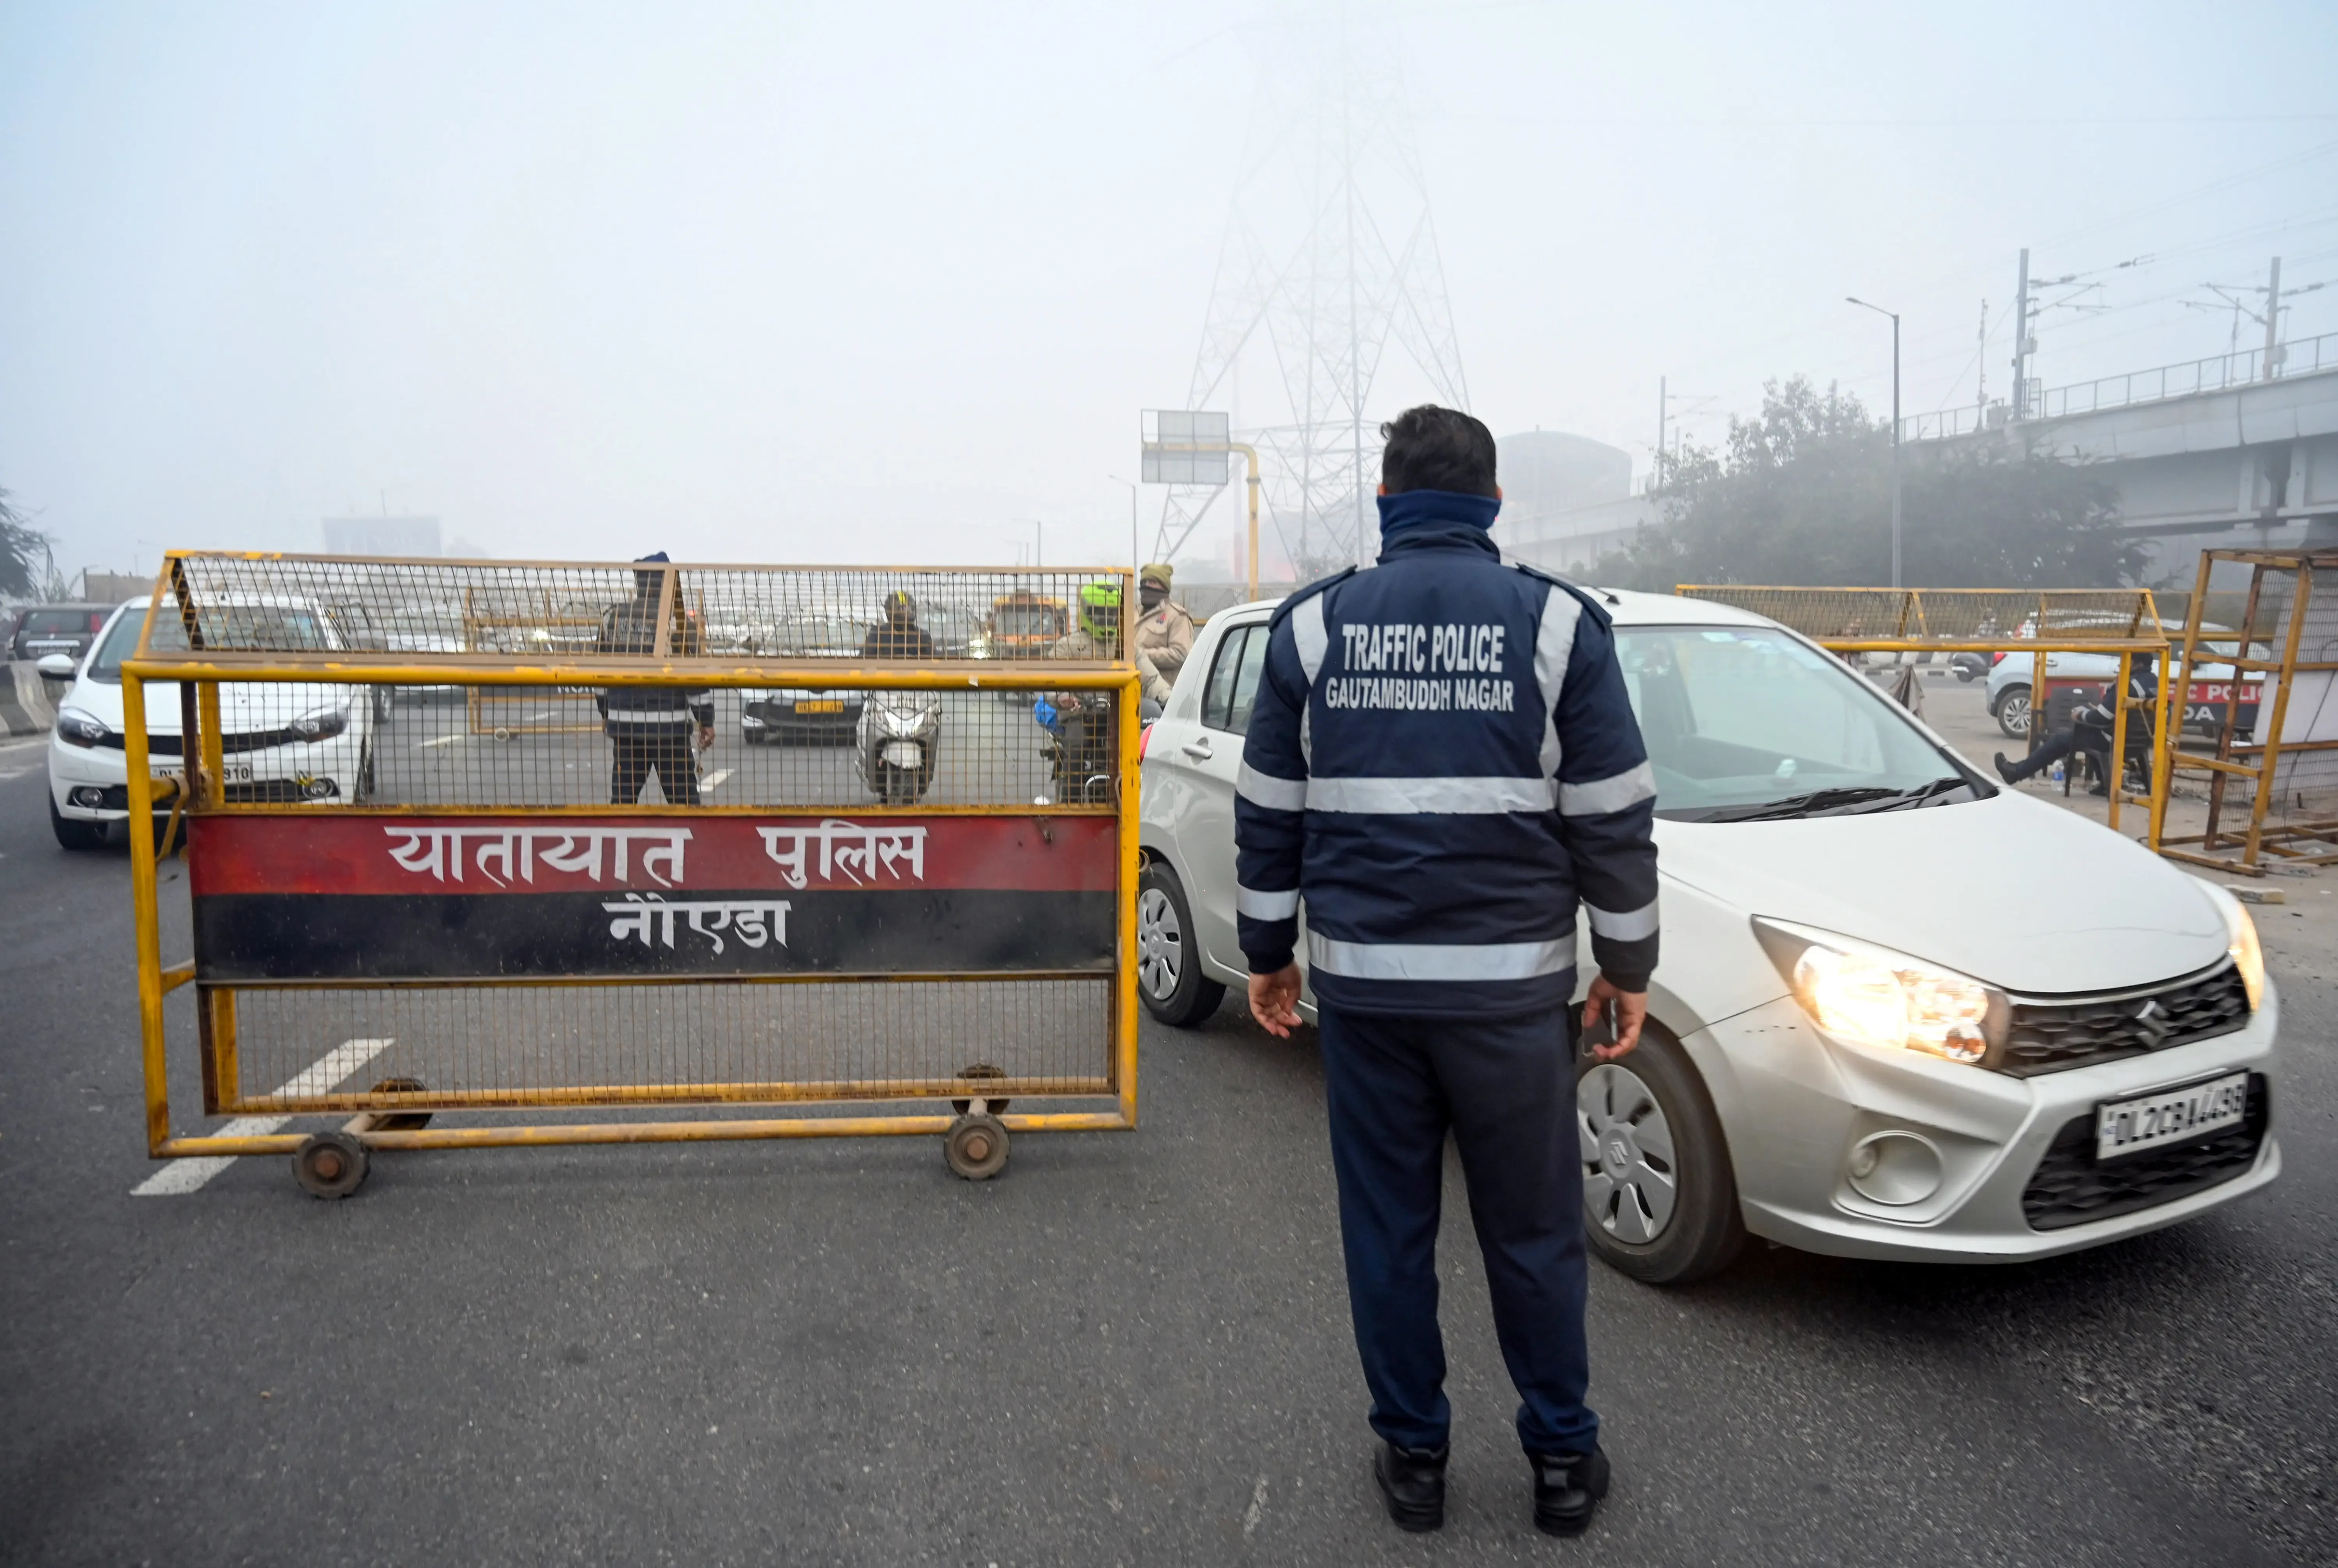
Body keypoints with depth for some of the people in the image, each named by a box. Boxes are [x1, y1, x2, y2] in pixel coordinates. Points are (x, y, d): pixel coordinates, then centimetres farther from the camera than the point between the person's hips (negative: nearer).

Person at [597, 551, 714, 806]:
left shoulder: (612, 618, 5)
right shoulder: (677, 619, -9)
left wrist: (606, 714, 26)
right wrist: (706, 721, 0)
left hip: (625, 727, 4)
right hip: (670, 727, -4)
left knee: (623, 797, 10)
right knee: (684, 800, 1)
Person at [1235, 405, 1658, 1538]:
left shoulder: (1312, 624, 1)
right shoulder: (1559, 623, -2)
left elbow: (1268, 813, 5)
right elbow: (1614, 818, -1)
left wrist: (1267, 952, 15)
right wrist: (1628, 965, 9)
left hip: (1360, 980, 1)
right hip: (1509, 981, -1)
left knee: (1386, 1227, 13)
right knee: (1532, 1232, 13)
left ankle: (1412, 1456, 27)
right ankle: (1561, 1459, 28)